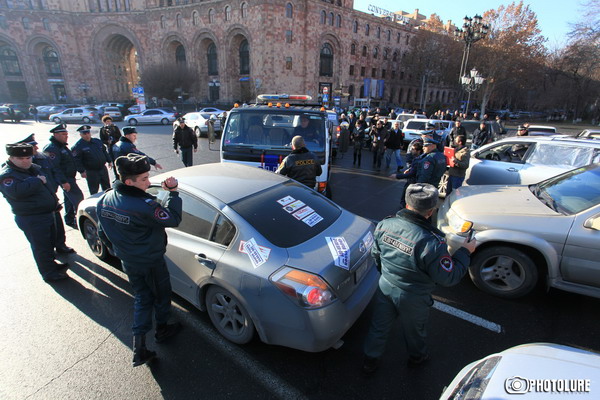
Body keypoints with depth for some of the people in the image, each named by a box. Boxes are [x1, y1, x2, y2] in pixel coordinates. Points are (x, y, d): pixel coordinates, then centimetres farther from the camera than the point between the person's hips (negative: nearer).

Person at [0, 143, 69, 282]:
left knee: (50, 241, 22)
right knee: (40, 246, 0)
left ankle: (51, 263, 41)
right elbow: (17, 192, -35)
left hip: (47, 213, 9)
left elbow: (46, 186, 25)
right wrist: (37, 181, -26)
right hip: (31, 219, -9)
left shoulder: (34, 168, 11)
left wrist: (54, 201, 22)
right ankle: (49, 273, 12)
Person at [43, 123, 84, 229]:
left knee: (70, 199, 18)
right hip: (65, 179, -10)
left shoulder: (62, 146, 13)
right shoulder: (51, 148, -19)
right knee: (78, 198, -11)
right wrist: (63, 182, -27)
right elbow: (54, 167, -25)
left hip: (69, 177, 10)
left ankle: (69, 220, 29)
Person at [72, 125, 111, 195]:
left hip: (103, 168, 6)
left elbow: (104, 151, 18)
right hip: (91, 172, -5)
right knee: (94, 191, 5)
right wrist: (82, 171, -22)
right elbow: (77, 160, -16)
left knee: (107, 187, 19)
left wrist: (109, 161, 15)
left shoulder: (97, 141, 6)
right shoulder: (78, 146, -12)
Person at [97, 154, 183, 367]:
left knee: (141, 299, 21)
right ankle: (162, 329, 43)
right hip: (151, 263, -6)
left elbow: (103, 233, 6)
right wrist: (173, 193, -21)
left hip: (128, 263, 7)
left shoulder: (105, 200, -6)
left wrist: (120, 250, 19)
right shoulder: (143, 205, -32)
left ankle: (139, 347, 21)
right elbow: (173, 219, -25)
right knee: (161, 295, 20)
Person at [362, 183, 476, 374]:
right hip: (413, 299, -3)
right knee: (414, 330, 27)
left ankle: (370, 361, 44)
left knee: (379, 326, 24)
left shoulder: (384, 224, -17)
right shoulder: (432, 242, -34)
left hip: (385, 288, 4)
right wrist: (464, 252, -7)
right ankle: (417, 357, 56)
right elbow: (449, 278, -20)